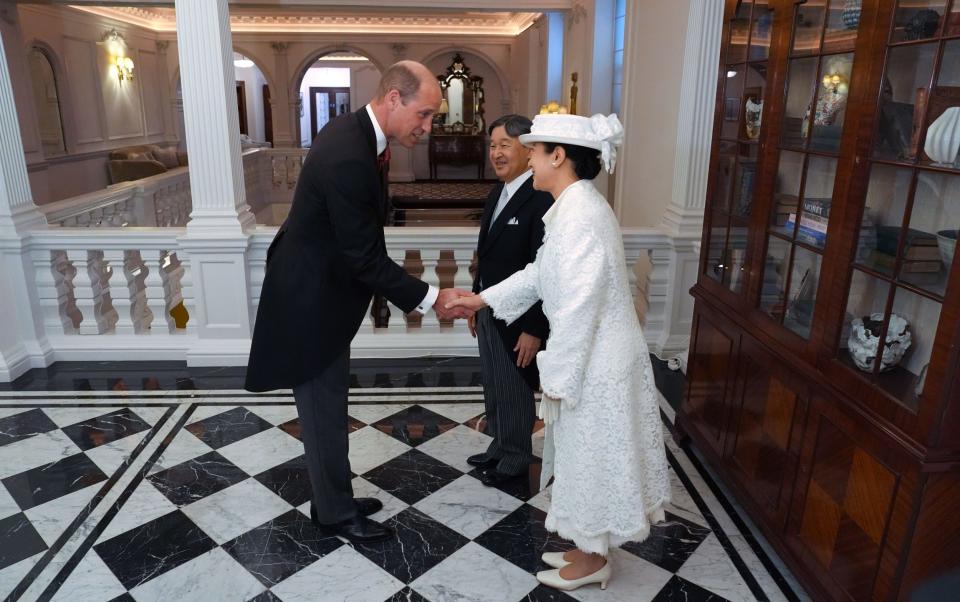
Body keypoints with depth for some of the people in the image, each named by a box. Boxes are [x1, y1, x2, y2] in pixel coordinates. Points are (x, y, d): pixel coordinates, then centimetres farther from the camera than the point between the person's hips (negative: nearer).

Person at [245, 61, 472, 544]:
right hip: (312, 302, -10)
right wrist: (430, 298, -19)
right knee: (324, 410, 6)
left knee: (327, 407, 20)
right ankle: (336, 514, 26)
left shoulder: (353, 131, 3)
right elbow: (366, 258, -25)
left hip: (320, 290, 10)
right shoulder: (348, 158, -29)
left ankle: (333, 498, 36)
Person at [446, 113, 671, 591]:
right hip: (592, 357, 10)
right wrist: (481, 299, 17)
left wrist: (557, 377, -17)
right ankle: (590, 549, 39)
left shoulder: (579, 213, -24)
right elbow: (541, 273, 18)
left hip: (596, 363, -10)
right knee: (590, 459, 21)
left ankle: (592, 561, 29)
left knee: (592, 459, 8)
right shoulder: (574, 206, 8)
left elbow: (579, 306, -26)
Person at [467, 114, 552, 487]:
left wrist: (534, 329, -22)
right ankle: (499, 447, 41)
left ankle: (515, 459, 30)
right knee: (493, 388, 21)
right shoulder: (497, 194, 8)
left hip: (517, 317, -8)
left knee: (515, 392, 10)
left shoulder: (542, 199, -21)